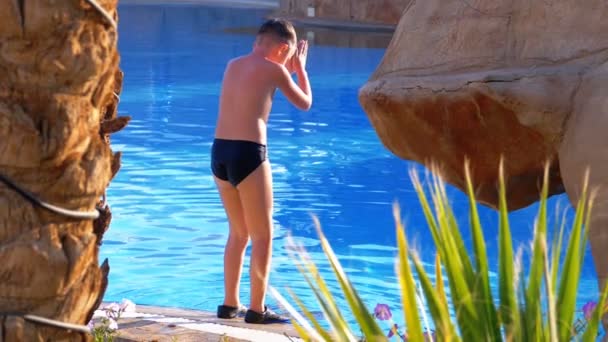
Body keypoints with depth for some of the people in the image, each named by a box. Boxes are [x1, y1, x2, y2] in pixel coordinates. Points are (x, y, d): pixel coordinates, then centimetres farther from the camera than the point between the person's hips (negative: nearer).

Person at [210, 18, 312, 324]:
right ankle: (256, 309, 4)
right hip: (247, 153, -7)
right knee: (263, 236, 4)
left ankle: (230, 304, 23)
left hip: (220, 151, 7)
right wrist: (299, 68, 23)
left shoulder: (233, 65, 15)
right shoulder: (273, 70, -4)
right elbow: (305, 103, 11)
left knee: (238, 232, 19)